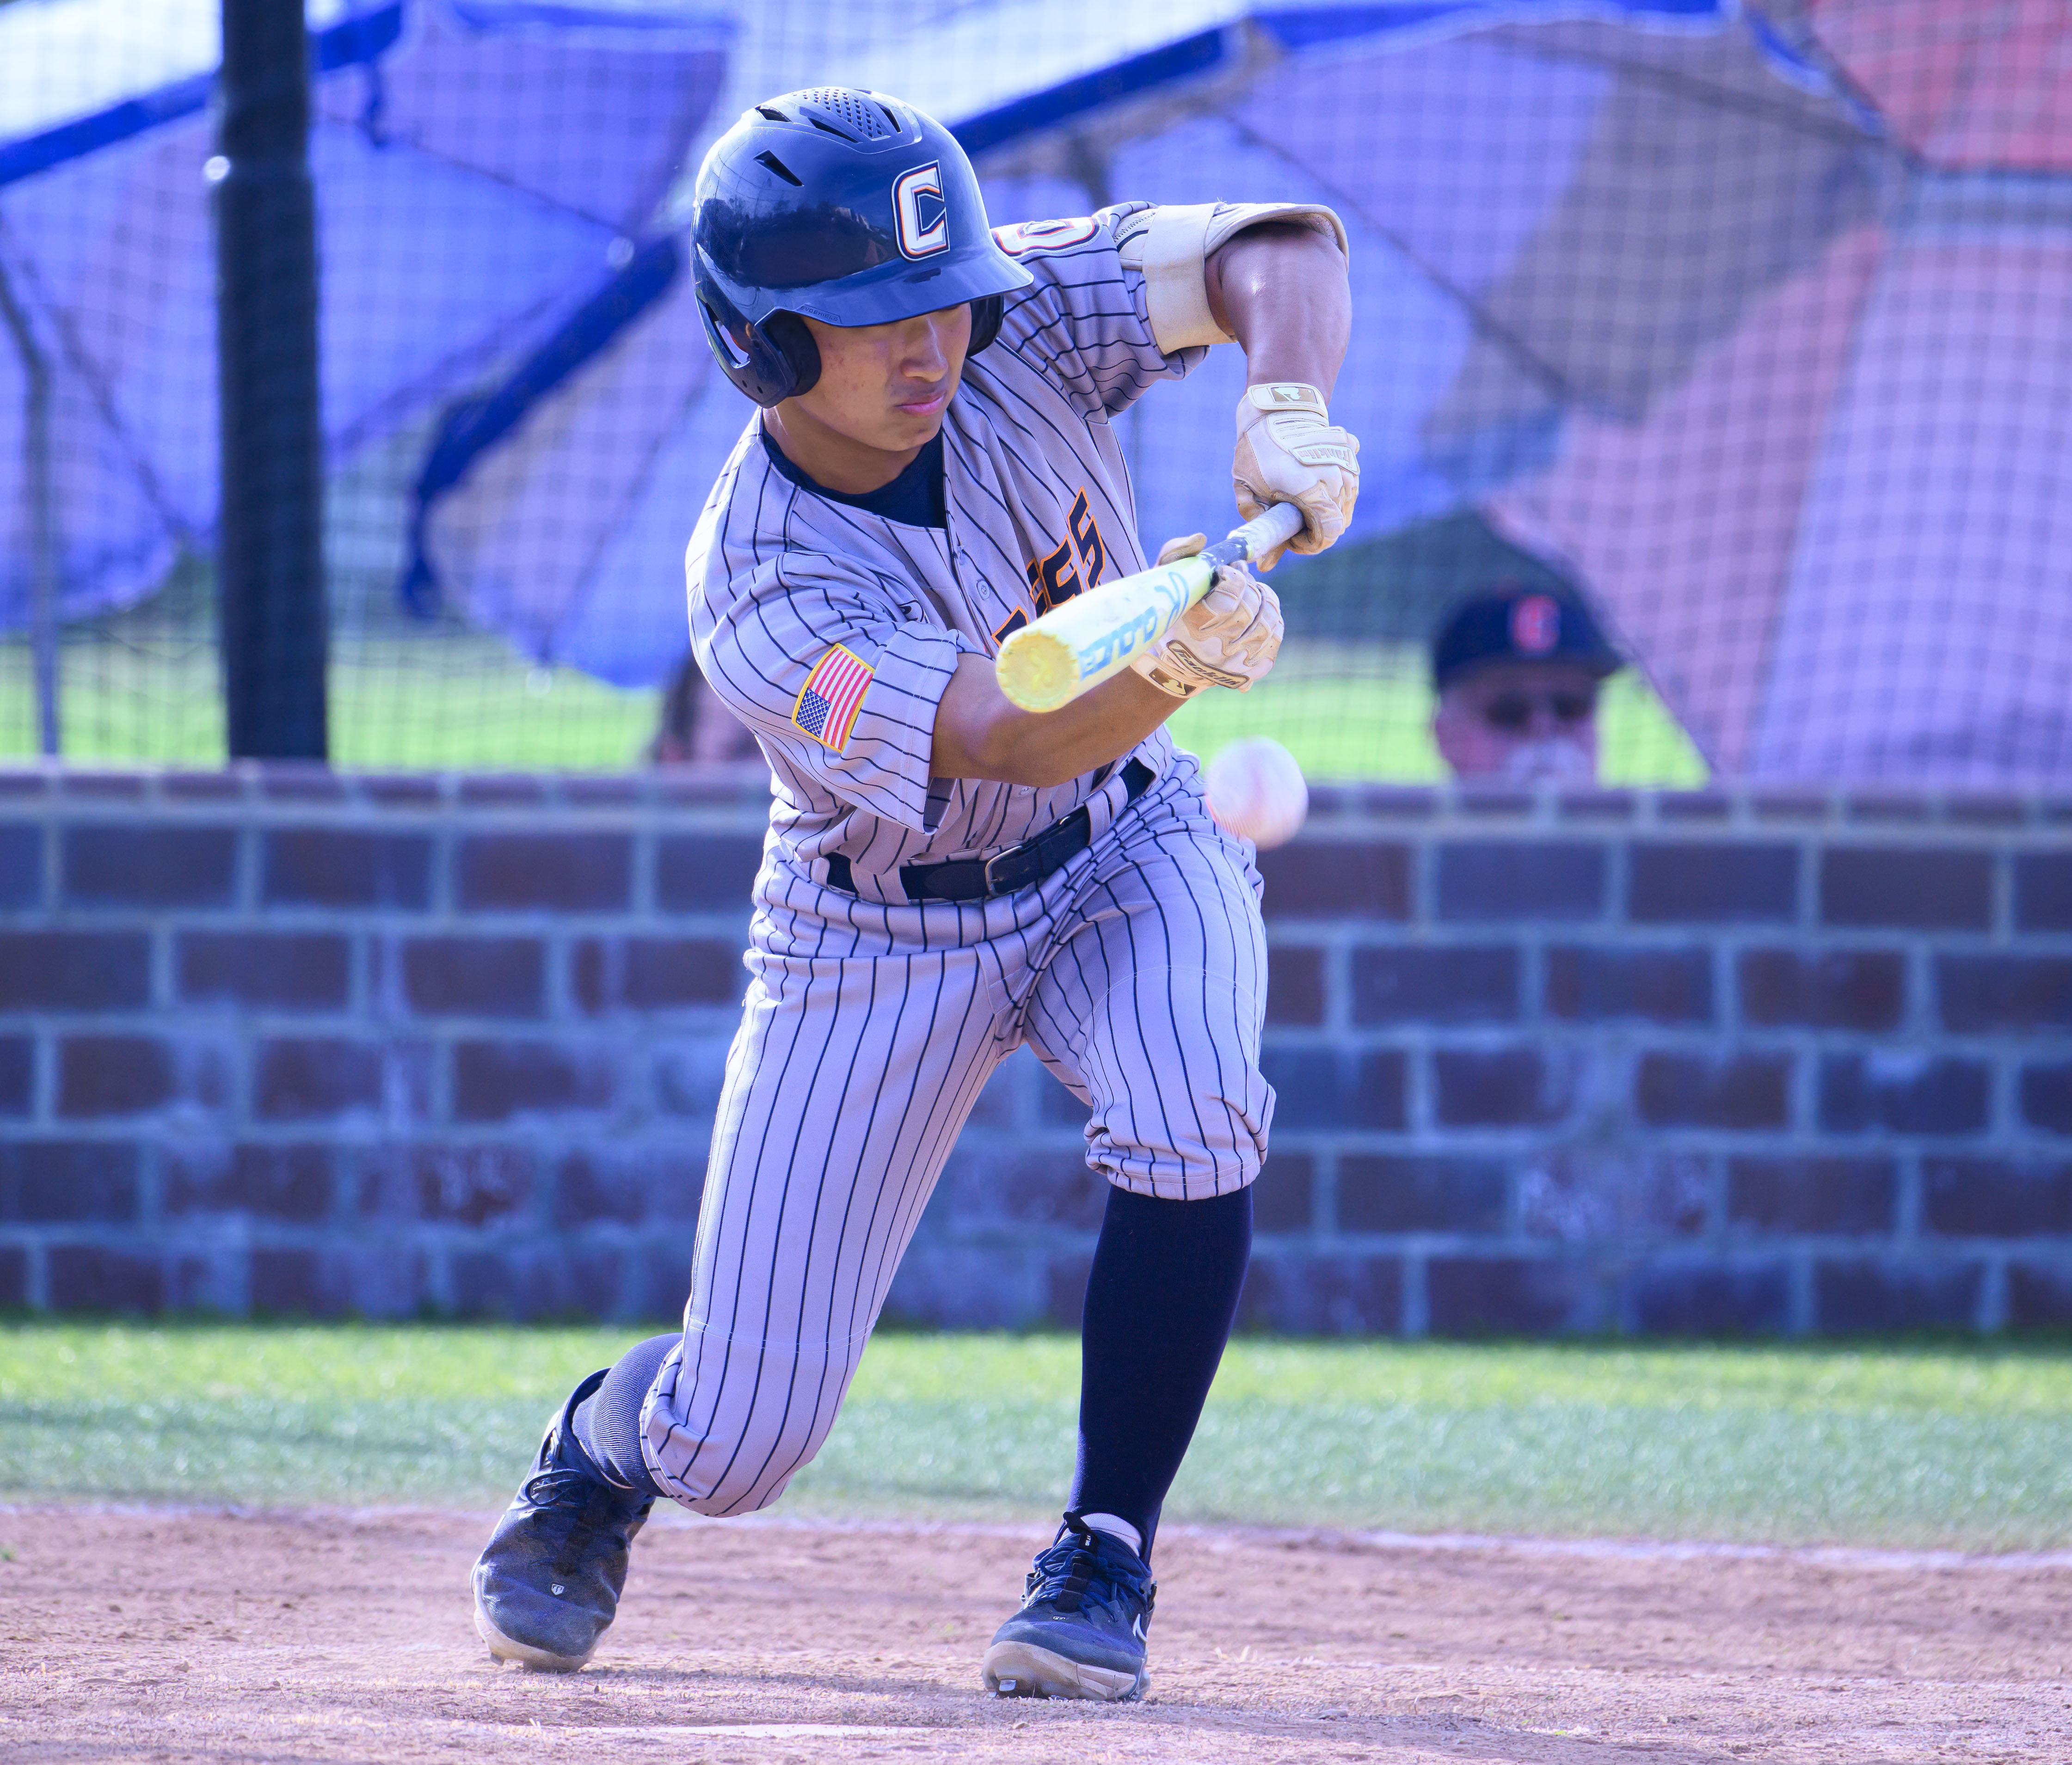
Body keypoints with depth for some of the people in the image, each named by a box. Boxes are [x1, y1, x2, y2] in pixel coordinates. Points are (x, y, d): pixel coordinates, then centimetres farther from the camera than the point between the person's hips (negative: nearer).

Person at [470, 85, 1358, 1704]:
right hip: (883, 934, -3)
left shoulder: (1021, 319, -21)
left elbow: (1283, 250, -28)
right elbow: (1011, 740, -44)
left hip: (1121, 852, 3)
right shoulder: (761, 597, -33)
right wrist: (1169, 663, -66)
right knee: (735, 1450, -3)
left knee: (1190, 1118, -32)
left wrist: (1285, 403, -49)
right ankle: (602, 1446, 37)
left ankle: (1105, 1563, -12)